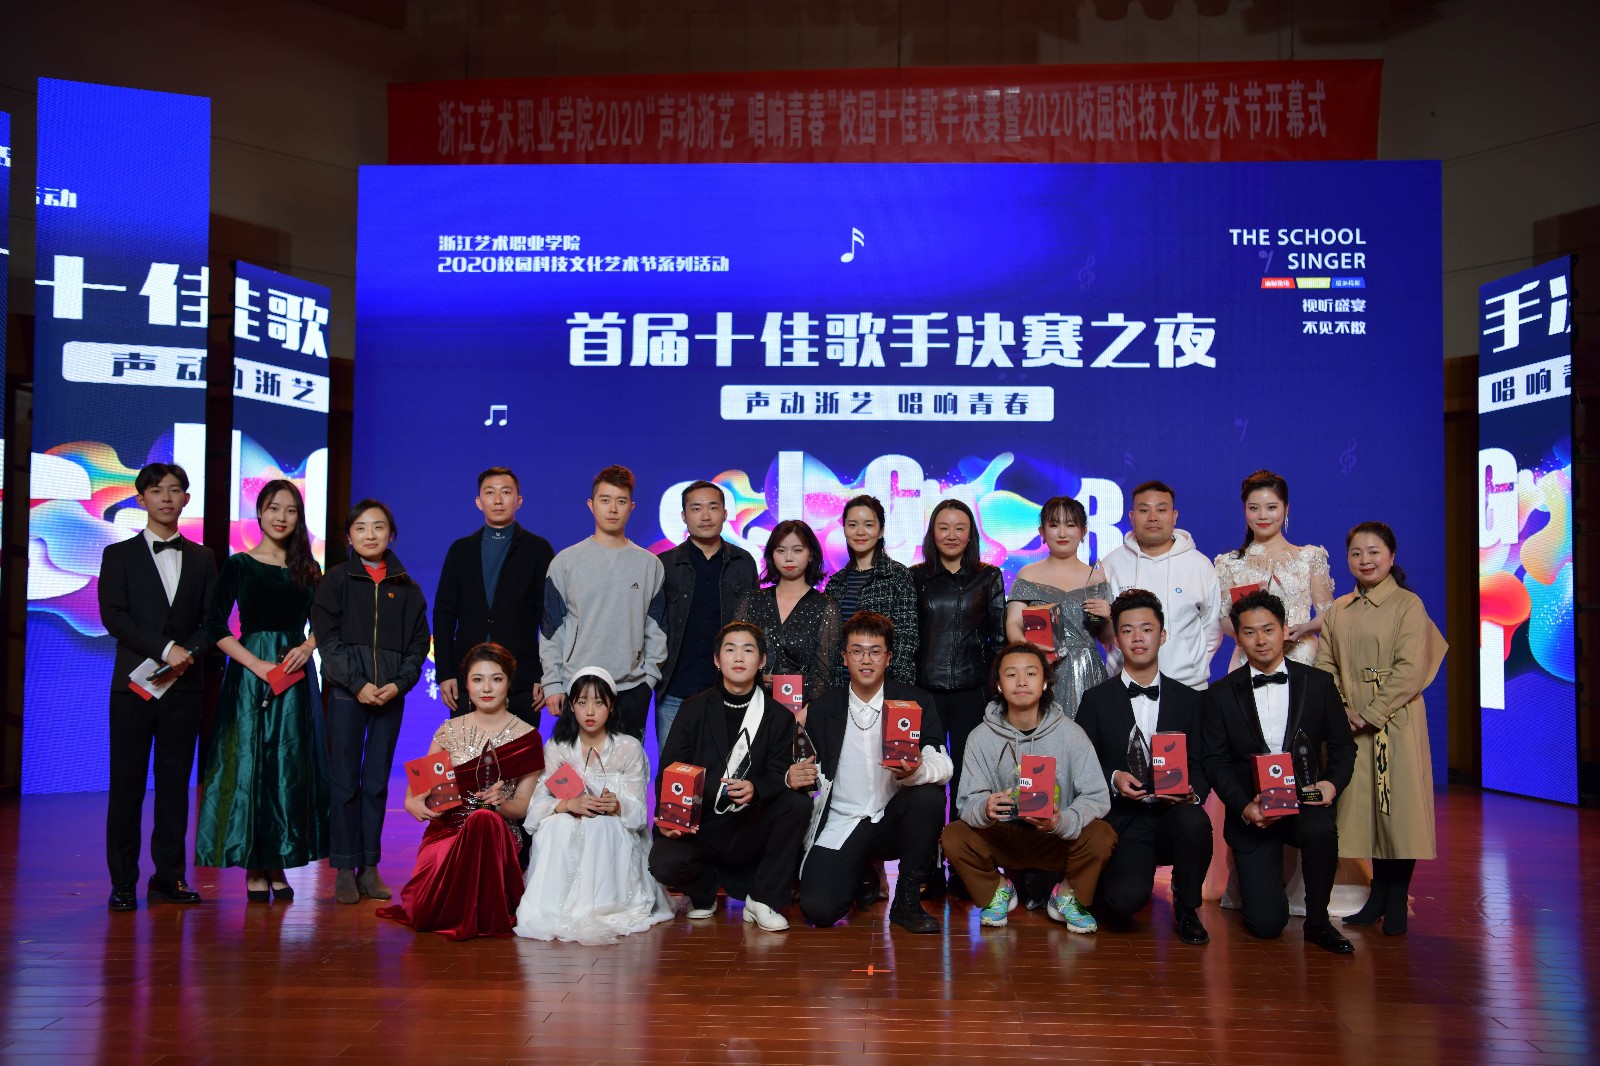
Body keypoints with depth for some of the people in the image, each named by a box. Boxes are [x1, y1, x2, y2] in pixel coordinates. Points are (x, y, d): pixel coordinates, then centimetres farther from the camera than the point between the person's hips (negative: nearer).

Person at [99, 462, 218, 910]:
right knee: (127, 785, 0)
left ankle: (169, 879, 10)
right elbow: (114, 617, -5)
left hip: (183, 686, 2)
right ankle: (123, 882, 7)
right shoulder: (119, 554, 6)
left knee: (175, 785, 5)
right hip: (135, 684, -2)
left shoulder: (202, 558, 13)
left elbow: (212, 620, 8)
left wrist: (189, 653, -10)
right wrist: (166, 649, -15)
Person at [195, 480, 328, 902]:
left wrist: (306, 648, -8)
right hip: (249, 675, -2)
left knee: (291, 767, 3)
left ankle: (278, 864, 12)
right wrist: (256, 664, -12)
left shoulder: (308, 569, 10)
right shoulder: (239, 564, 2)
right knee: (249, 764, -2)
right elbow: (215, 625, -3)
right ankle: (253, 868, 6)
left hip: (295, 676, 3)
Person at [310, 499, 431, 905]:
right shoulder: (336, 580, 3)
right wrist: (358, 684, -12)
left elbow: (419, 643, 9)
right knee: (345, 781, -1)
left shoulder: (406, 587, 10)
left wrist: (399, 683, -7)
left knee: (377, 783, 6)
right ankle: (345, 869, 6)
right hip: (345, 693, -2)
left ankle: (370, 867, 13)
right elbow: (327, 639, -4)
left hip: (391, 695, 2)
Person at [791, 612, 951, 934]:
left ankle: (907, 899, -10)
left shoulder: (917, 702, 0)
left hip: (893, 819, 0)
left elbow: (942, 765, -11)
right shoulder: (824, 708, 5)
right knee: (818, 909, -22)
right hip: (841, 823, 0)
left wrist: (914, 772, -34)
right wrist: (795, 777, -15)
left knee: (930, 796, -33)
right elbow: (812, 771, 10)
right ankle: (862, 875, 16)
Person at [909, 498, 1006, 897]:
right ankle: (929, 872, 10)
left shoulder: (989, 577, 7)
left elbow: (999, 635, 8)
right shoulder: (916, 577, 7)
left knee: (966, 779, 3)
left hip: (972, 690, 0)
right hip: (924, 688, 0)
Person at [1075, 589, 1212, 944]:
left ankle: (1186, 909, -7)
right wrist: (1114, 780, -16)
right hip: (1121, 822, -2)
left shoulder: (1190, 700, 11)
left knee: (1194, 820, -35)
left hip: (1172, 816, 2)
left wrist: (1192, 792, -13)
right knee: (1126, 898, -30)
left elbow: (1202, 767, 9)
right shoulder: (1096, 699, 6)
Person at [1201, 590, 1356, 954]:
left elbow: (1342, 746, 8)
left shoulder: (1319, 684, 5)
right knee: (1266, 924, -9)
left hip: (1306, 803, 0)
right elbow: (1215, 761, 0)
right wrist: (1244, 807, -16)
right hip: (1251, 812, 0)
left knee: (1321, 830, -37)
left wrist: (1332, 783, -13)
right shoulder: (1221, 694, 3)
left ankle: (1317, 921, -12)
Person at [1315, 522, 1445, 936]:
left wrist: (1371, 714, -14)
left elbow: (1410, 670, -10)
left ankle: (1398, 898, 6)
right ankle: (1378, 891, 18)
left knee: (1396, 803, -3)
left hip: (1395, 721, -4)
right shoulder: (1337, 611, 12)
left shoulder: (1408, 605, -3)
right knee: (1362, 803, 7)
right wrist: (1343, 709, -7)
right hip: (1350, 724, 5)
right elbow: (1325, 664, 8)